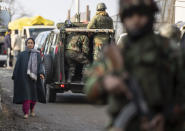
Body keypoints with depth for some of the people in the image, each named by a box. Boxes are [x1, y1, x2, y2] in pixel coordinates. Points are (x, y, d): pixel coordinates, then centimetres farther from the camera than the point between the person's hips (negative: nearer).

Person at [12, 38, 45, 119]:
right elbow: (17, 66, 8)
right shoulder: (22, 54, 8)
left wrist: (41, 73, -15)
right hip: (24, 77, -2)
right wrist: (14, 77, 4)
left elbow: (40, 65, 1)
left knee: (33, 94, 9)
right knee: (26, 93, -12)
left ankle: (32, 110, 33)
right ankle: (26, 113, -14)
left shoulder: (37, 54, 10)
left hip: (33, 77, 2)